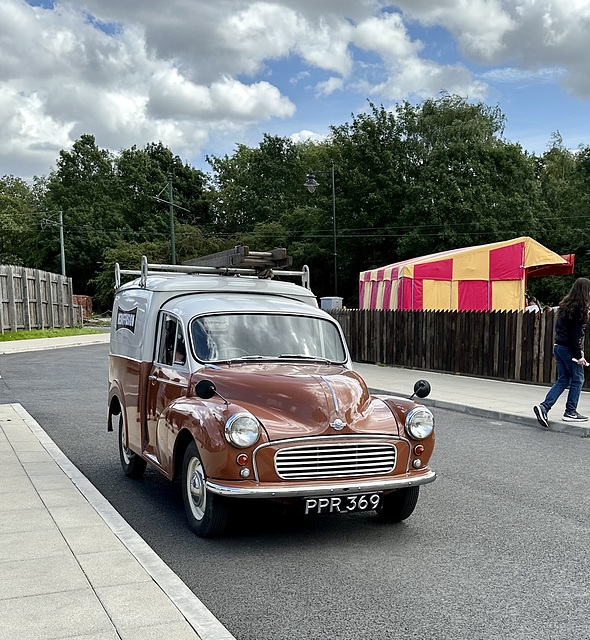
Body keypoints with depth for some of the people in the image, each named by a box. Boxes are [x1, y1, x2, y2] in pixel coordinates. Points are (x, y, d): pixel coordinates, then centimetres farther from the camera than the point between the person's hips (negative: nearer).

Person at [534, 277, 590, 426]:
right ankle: (570, 412, 12)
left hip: (558, 346, 8)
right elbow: (576, 334, -17)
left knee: (563, 380, 11)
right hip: (569, 348, -8)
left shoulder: (566, 305, 12)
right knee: (577, 379, 6)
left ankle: (544, 406, 0)